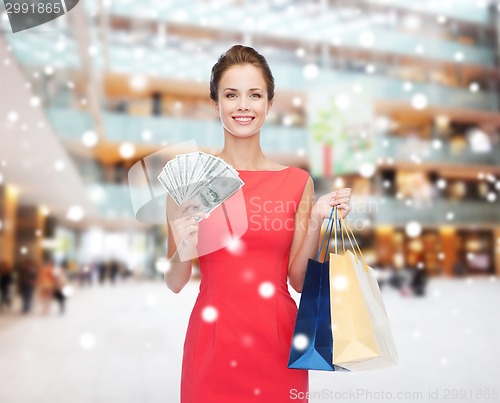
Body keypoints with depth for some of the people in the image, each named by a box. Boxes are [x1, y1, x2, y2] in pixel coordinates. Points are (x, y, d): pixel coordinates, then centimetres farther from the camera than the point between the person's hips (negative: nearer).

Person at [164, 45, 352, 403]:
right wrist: (184, 251, -21)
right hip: (213, 340, -1)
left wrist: (317, 223, -11)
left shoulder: (298, 181, -1)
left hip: (278, 338, 2)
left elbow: (298, 280, 1)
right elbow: (174, 284, -1)